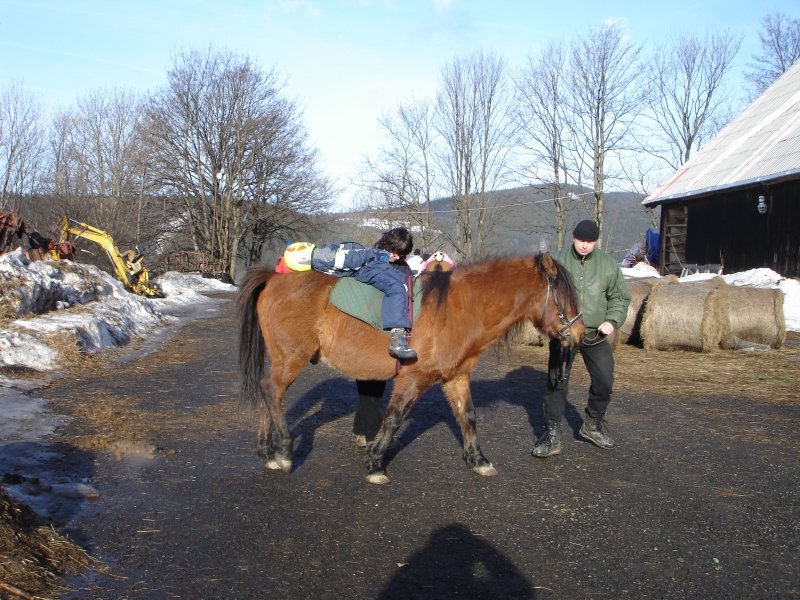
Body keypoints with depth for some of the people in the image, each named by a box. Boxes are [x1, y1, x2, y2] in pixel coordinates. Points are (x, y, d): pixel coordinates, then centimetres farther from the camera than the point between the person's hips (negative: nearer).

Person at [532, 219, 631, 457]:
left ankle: (594, 424, 29)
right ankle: (552, 434, 6)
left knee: (604, 381, 5)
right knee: (556, 381, -1)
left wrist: (613, 320, -6)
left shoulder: (607, 264, -1)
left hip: (596, 335, 2)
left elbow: (620, 296, 10)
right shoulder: (557, 260, -5)